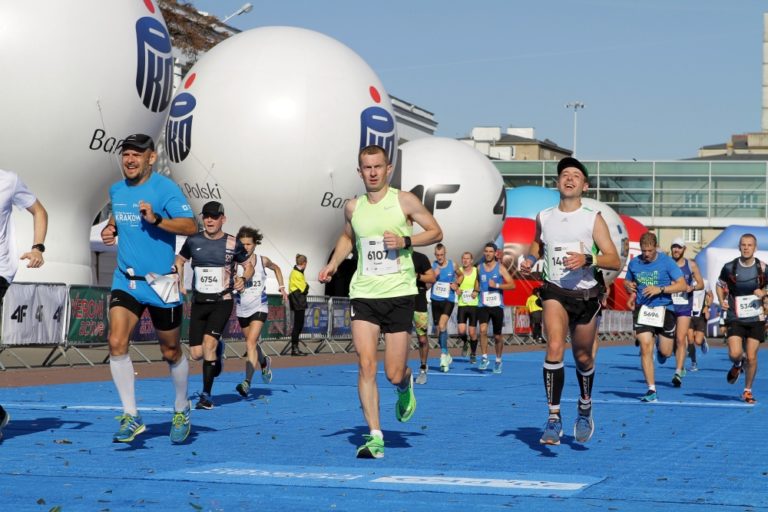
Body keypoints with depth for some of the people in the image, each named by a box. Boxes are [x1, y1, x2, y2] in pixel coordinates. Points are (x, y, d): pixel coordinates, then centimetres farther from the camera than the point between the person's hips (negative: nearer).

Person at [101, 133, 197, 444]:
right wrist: (109, 230, 6)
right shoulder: (116, 191, 8)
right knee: (116, 342, -14)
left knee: (171, 352, 9)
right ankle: (131, 417, -6)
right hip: (125, 281, 4)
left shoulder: (165, 188, -11)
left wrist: (156, 219, -33)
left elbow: (190, 226, -20)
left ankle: (181, 410, 33)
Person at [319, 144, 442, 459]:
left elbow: (436, 232, 2)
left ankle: (405, 386, 37)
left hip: (399, 294, -2)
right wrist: (333, 264, 11)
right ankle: (375, 437, -9)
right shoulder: (353, 207, 8)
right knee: (366, 364, -13)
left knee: (394, 374, -2)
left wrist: (405, 240, -13)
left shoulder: (404, 201, -2)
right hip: (363, 294, 2)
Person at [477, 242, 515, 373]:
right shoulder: (479, 268, 7)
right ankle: (484, 357, -13)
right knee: (483, 330, -23)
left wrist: (496, 285, -18)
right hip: (483, 305, 1)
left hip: (497, 305, -1)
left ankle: (498, 361, 25)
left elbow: (512, 285, -7)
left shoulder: (500, 268, -2)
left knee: (498, 336, 8)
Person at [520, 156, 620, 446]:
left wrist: (587, 259, -26)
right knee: (555, 348, -22)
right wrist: (530, 260, 5)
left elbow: (614, 261, -8)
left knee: (582, 357, 12)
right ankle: (554, 417, -20)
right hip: (555, 292, 0)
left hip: (586, 295, 0)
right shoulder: (544, 217, 5)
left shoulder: (593, 219, -3)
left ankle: (585, 408, 40)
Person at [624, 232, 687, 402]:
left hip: (664, 310, -1)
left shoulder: (667, 262, -7)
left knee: (665, 352, 4)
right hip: (642, 310, 1)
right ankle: (651, 390, -9)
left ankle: (661, 349, 44)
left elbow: (683, 285, -10)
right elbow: (626, 281, 19)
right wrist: (628, 286, -6)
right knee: (646, 348, -13)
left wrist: (660, 289, -21)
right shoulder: (634, 263, 3)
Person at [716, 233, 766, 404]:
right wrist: (722, 301, -3)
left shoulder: (762, 268, -3)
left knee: (751, 357, -2)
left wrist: (763, 292, -11)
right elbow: (719, 285, 14)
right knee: (734, 354, -16)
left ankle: (748, 391, 19)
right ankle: (737, 365, 23)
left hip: (755, 319, 0)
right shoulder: (729, 267, -3)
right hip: (735, 318, 0)